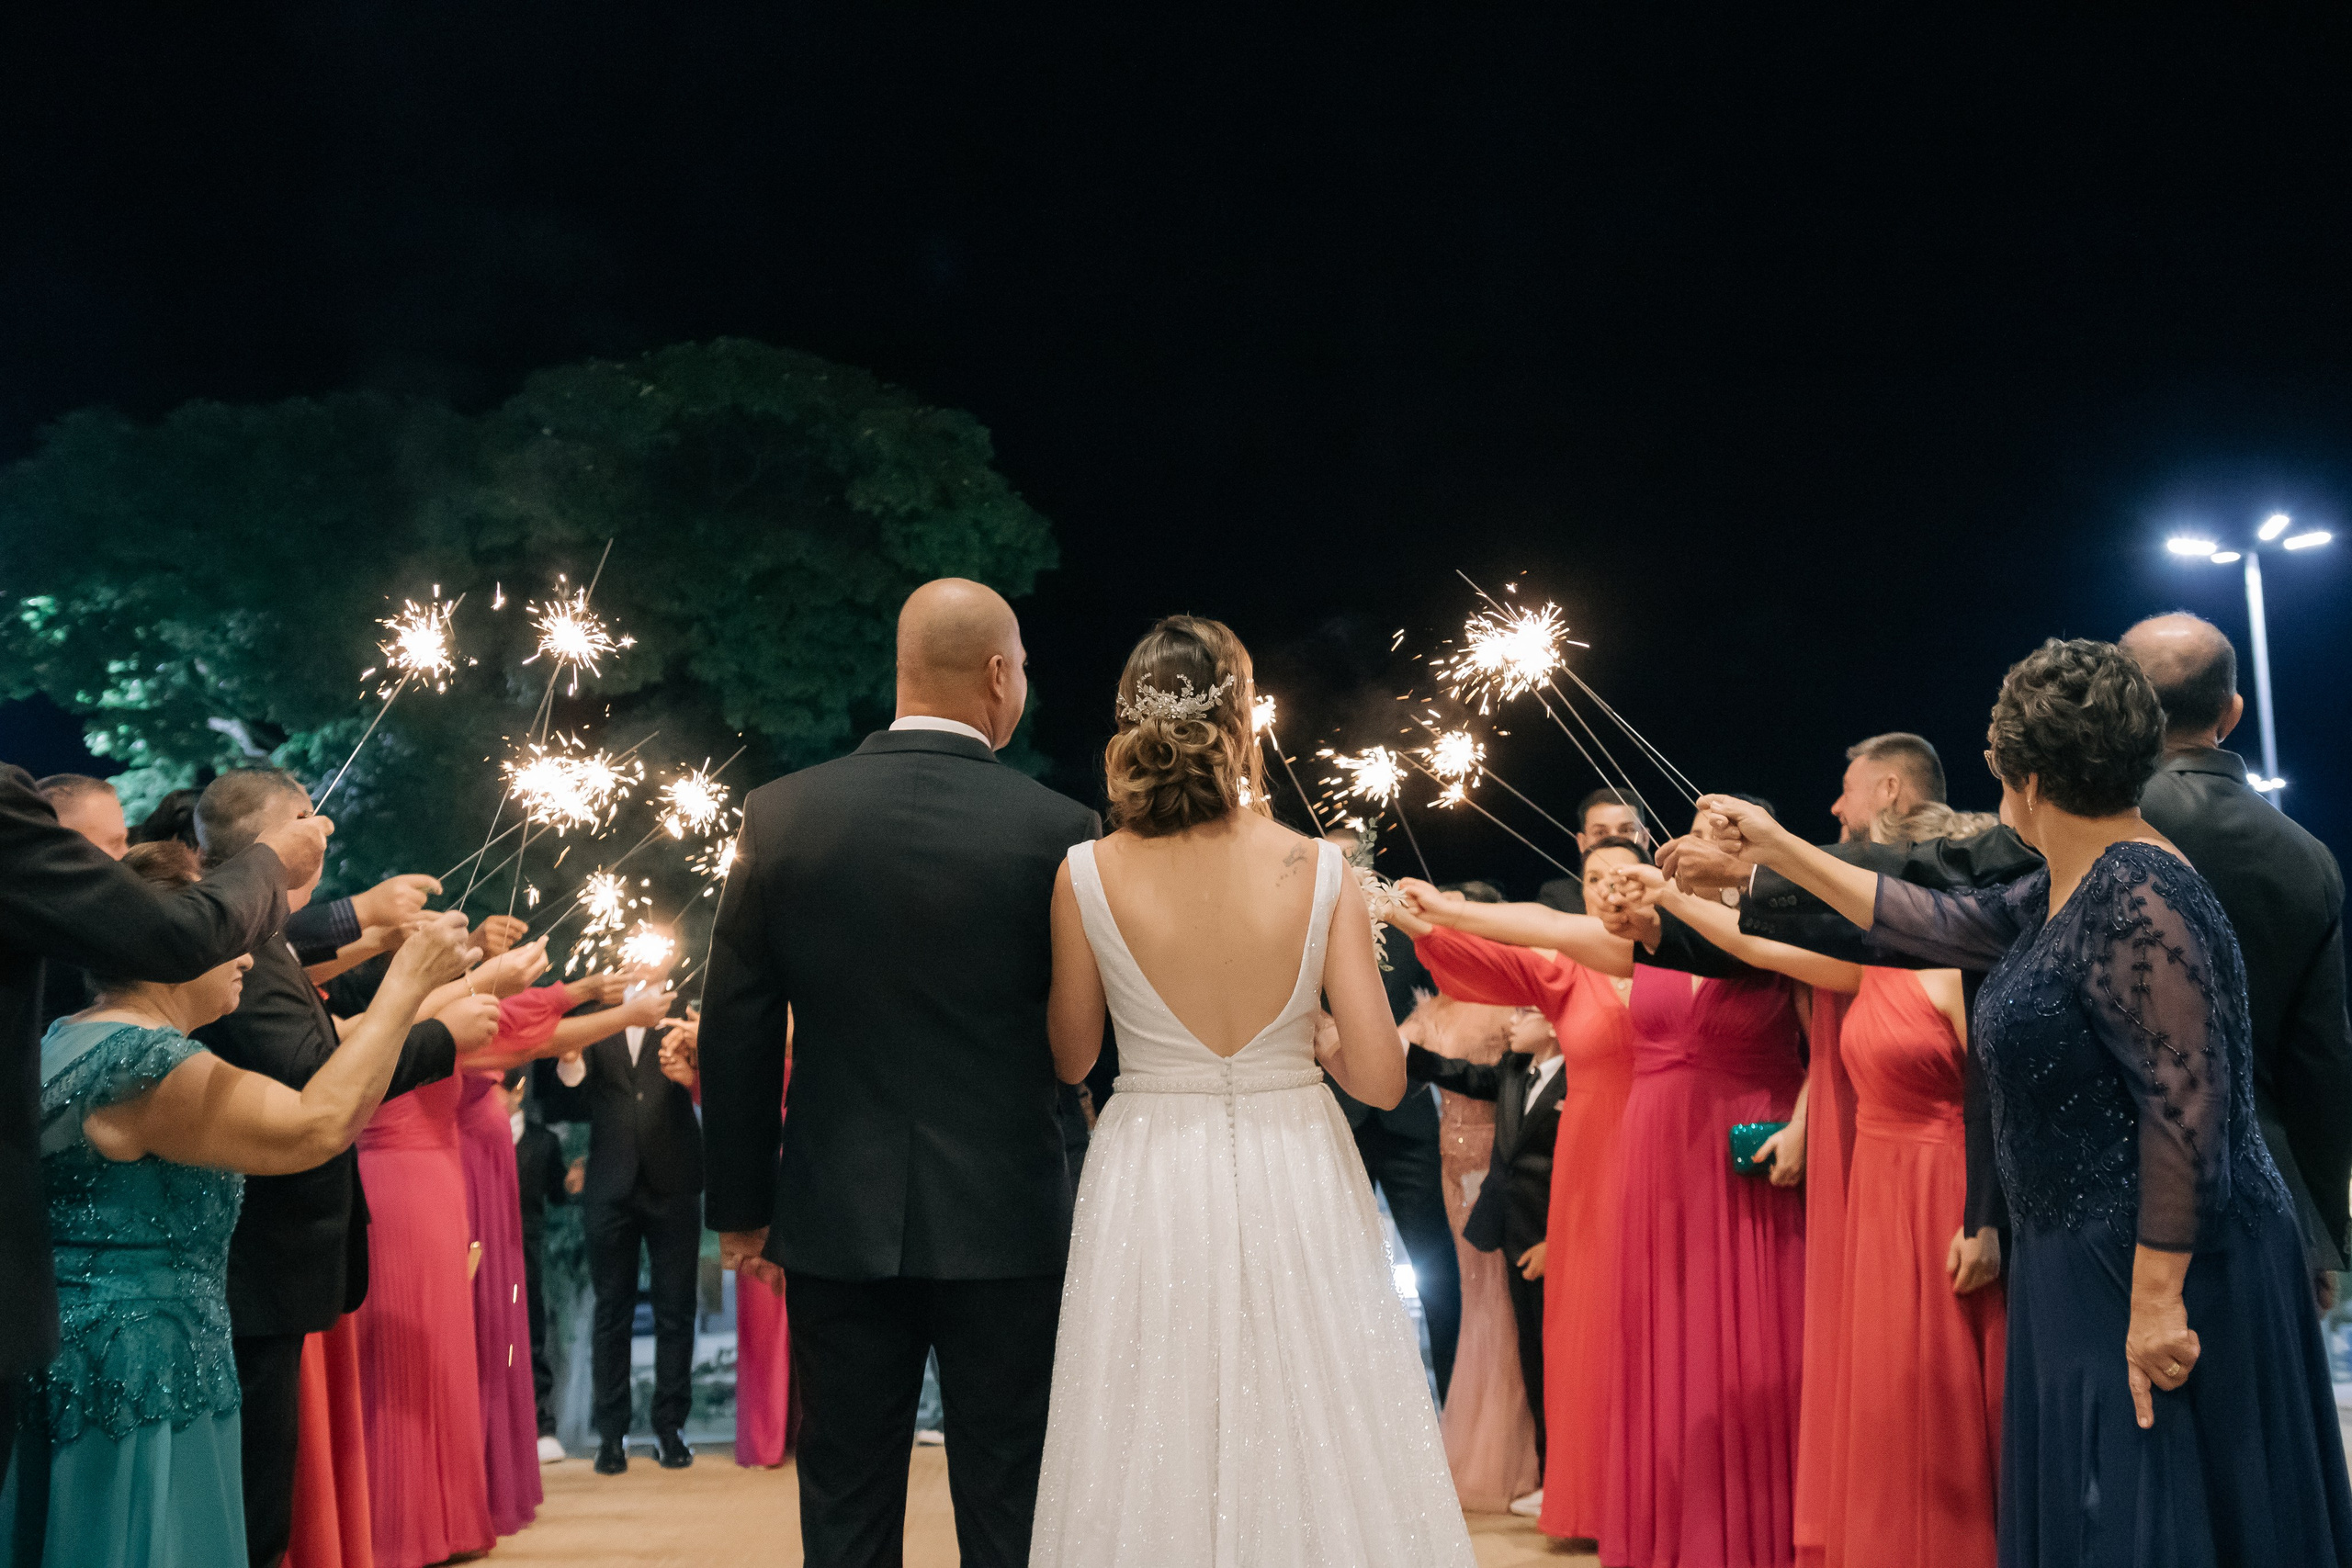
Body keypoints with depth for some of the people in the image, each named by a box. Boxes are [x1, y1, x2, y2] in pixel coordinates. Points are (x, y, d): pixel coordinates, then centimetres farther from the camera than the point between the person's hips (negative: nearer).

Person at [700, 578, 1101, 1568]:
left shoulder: (779, 817, -4)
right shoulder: (1061, 832, -9)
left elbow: (736, 1035, 0)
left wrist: (741, 1208, 9)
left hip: (837, 1225, 2)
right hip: (1006, 1224, -1)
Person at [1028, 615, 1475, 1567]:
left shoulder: (1088, 875, -8)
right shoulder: (1318, 871, -9)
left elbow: (1071, 1059, 5)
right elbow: (1381, 1077, -8)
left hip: (1152, 1191, 0)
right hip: (1295, 1181, 0)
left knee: (1158, 1461, 11)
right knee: (1311, 1445, 12)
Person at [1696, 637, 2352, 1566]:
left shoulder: (2136, 898, -19)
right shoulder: (2058, 896, 11)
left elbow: (2188, 1106, -24)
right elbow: (1929, 924, 22)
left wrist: (2158, 1300, -25)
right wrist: (1775, 849, 27)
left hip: (2160, 1279, -10)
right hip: (2085, 1273, 10)